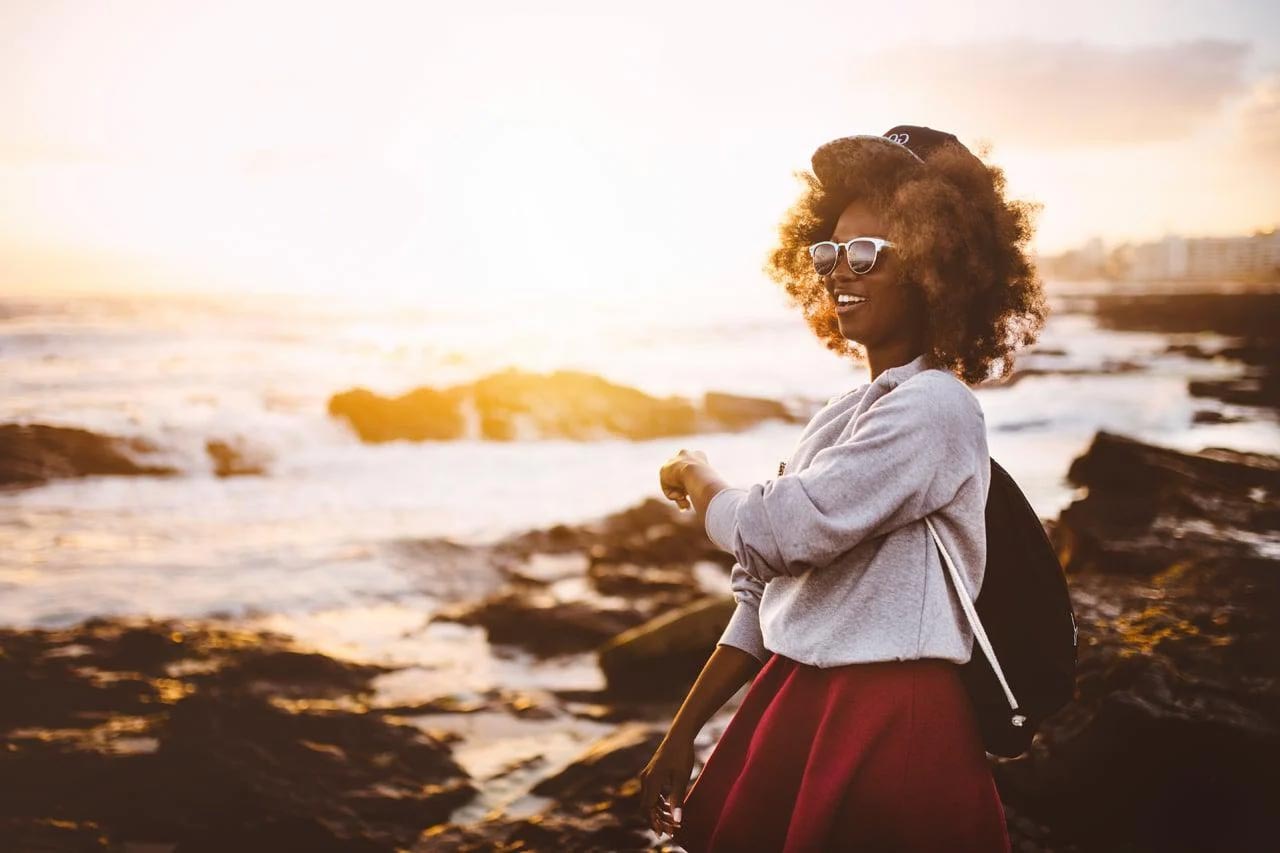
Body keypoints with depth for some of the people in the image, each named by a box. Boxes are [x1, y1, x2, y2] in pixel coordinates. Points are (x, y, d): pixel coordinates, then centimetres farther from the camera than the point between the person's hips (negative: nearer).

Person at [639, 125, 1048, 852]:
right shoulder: (839, 417, 12)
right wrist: (683, 733, 14)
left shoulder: (935, 407, -15)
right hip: (793, 706, 8)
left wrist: (697, 480, 1)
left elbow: (779, 532, -20)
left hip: (888, 729, -8)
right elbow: (768, 583, 15)